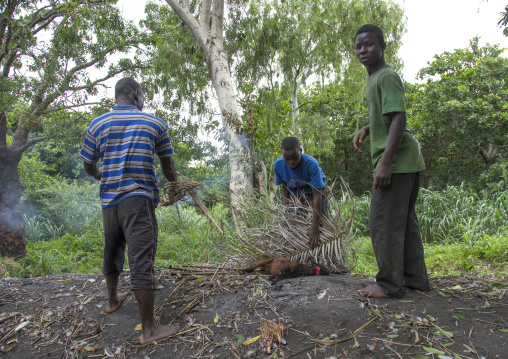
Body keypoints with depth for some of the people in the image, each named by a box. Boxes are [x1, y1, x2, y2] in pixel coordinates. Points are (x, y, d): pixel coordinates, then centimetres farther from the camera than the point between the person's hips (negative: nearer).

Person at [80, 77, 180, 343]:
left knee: (112, 252, 22)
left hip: (109, 199, 5)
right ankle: (149, 329, -1)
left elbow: (89, 166, 14)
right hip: (139, 199, -4)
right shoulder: (155, 123, 3)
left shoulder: (98, 124, 8)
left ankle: (113, 299, 45)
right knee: (141, 260, -6)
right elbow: (168, 166, 9)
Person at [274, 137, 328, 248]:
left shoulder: (311, 164, -38)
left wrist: (314, 228, -39)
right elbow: (285, 188, -8)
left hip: (316, 190, -3)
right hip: (297, 195, 3)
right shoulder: (278, 165, -25)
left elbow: (317, 196, -36)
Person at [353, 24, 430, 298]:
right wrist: (366, 128, 15)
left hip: (397, 159, -10)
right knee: (405, 220, 14)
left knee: (384, 222, -6)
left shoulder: (387, 77, -11)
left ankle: (388, 283, 2)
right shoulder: (375, 79, 19)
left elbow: (399, 118, -21)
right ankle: (415, 278, 23)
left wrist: (385, 161, -26)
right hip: (408, 161, 10)